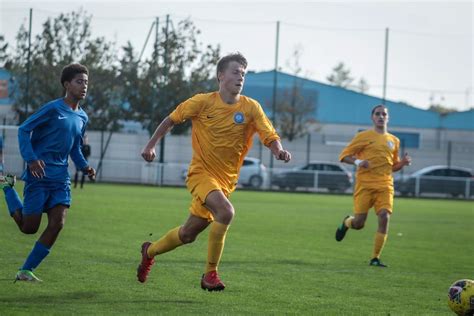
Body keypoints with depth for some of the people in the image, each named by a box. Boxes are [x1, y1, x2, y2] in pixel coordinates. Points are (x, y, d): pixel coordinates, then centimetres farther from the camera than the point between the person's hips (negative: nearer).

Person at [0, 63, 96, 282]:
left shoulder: (82, 118, 13)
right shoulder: (53, 109, -10)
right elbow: (24, 130, -9)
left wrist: (85, 167, 6)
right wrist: (31, 159, -21)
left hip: (61, 178, 6)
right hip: (39, 175, -6)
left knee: (57, 224, -9)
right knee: (29, 227, 1)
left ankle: (26, 270, 1)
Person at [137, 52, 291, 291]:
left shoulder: (251, 108, -3)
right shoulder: (203, 102, -7)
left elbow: (270, 137, -10)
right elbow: (171, 120, 7)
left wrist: (278, 150, -31)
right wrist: (151, 144, 4)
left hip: (226, 180, 4)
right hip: (201, 173, -4)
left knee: (188, 234, 11)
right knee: (225, 211, -31)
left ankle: (150, 251, 40)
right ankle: (210, 273, -18)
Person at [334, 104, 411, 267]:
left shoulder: (394, 141, 16)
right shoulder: (364, 136, 3)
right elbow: (344, 156, 3)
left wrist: (403, 162, 3)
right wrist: (357, 162, -16)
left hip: (385, 185, 3)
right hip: (365, 184, -3)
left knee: (384, 217, -15)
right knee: (359, 223, -8)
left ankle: (375, 258, -6)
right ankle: (346, 222, 31)